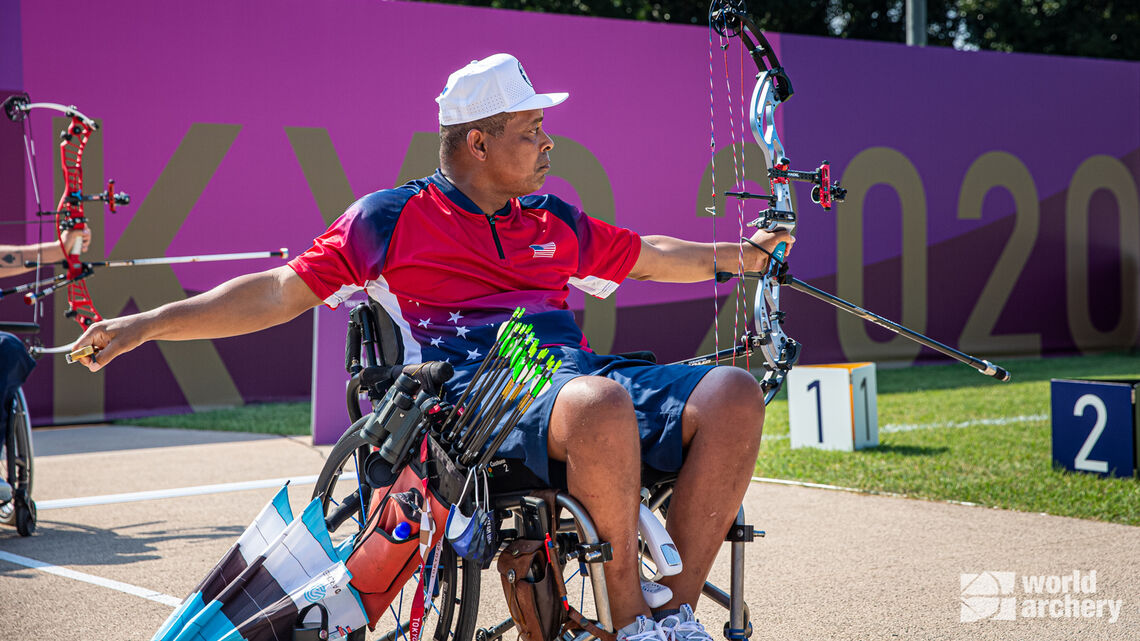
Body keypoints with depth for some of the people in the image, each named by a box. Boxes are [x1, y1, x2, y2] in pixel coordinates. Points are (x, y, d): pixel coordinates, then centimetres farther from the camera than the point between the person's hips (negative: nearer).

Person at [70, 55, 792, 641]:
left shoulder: (557, 223, 26)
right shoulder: (389, 219, 10)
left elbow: (649, 256, 41)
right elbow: (279, 291, 8)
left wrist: (741, 253, 41)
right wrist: (147, 324, 2)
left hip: (576, 369, 6)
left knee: (734, 394, -21)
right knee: (600, 405, -41)